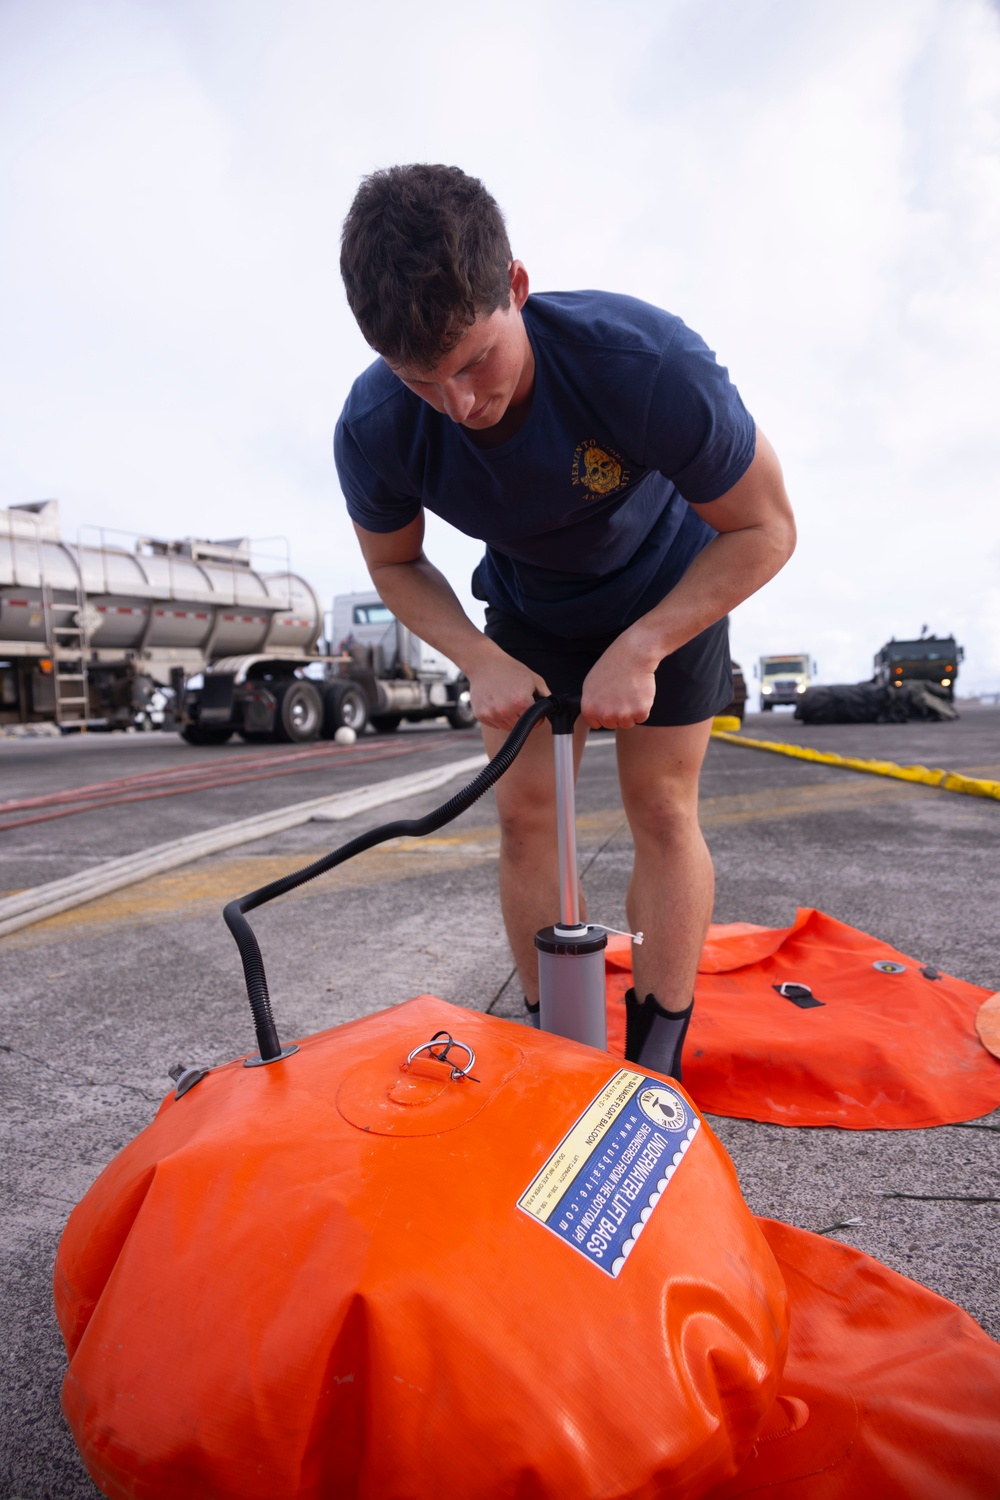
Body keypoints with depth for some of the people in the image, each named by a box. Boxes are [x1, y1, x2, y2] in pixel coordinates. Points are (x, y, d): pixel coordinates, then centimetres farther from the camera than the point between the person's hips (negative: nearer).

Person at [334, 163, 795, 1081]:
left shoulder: (645, 364, -35)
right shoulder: (373, 430, -25)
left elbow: (764, 530, -23)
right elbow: (395, 564, -6)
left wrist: (639, 650, -31)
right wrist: (482, 661, -21)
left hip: (671, 589, -2)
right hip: (529, 608, 3)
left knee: (660, 809, -7)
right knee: (523, 813, -3)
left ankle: (657, 1063, 9)